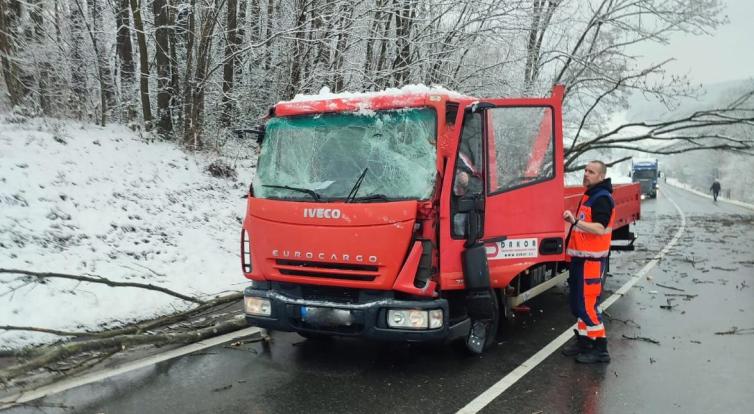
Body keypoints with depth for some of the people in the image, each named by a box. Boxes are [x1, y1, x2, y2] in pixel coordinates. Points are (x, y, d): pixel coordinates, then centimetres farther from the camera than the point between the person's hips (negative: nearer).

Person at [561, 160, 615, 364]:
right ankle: (583, 341, 27)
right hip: (580, 257, 10)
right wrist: (573, 221, 11)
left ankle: (600, 349, -2)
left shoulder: (602, 198, -13)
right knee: (578, 301, 16)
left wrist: (575, 221, -32)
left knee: (588, 303, -9)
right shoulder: (589, 195, 18)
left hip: (592, 259, -10)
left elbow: (600, 228, -25)